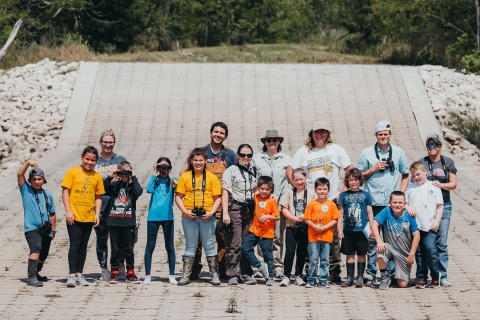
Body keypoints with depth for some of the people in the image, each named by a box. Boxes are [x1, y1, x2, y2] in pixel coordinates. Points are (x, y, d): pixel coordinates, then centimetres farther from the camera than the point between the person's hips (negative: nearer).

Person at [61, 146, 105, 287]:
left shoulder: (97, 176, 7)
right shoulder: (72, 172, -1)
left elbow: (98, 197, 11)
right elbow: (65, 191, -3)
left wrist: (97, 214, 2)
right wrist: (68, 211, -10)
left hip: (88, 217, 3)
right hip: (74, 217, -3)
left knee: (83, 246, 8)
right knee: (74, 245, -6)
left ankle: (79, 274, 14)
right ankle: (72, 275, -4)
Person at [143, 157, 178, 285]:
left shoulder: (172, 181, 9)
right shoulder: (155, 180, 10)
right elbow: (149, 190, -10)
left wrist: (176, 185, -34)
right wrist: (154, 174, -4)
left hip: (167, 217, 0)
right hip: (153, 216, 0)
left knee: (170, 247, 3)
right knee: (150, 246, 1)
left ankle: (171, 275, 8)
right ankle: (147, 275, 4)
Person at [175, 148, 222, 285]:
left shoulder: (212, 177, 5)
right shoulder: (184, 177, 6)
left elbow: (217, 198, 4)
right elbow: (178, 197, 4)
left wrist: (211, 212, -10)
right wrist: (185, 211, -9)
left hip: (207, 217, -1)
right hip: (189, 217, 1)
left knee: (209, 245, 3)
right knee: (190, 246, 6)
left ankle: (214, 275, 8)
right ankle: (186, 275, 9)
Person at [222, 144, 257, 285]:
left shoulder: (254, 171, 14)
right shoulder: (231, 170, -1)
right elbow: (225, 192, -7)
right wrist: (225, 213, -14)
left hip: (249, 210, 5)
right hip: (235, 209, -5)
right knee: (234, 244, -6)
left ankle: (245, 274, 11)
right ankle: (232, 275, -2)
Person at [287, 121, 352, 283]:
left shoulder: (336, 149, 5)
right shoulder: (304, 151, 9)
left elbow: (350, 170, 5)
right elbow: (290, 171, 11)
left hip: (331, 201, -1)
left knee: (333, 237, -2)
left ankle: (335, 272, 2)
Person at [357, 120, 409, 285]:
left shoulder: (398, 153, 8)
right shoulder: (366, 153, 3)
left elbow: (405, 175, 16)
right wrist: (373, 169, -8)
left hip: (392, 203, 1)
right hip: (373, 202, -1)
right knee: (371, 238, -1)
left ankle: (391, 273, 10)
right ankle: (371, 273, 4)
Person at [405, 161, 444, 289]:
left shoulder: (433, 187, 4)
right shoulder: (410, 187, 11)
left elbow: (440, 205, 4)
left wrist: (437, 221, -4)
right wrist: (408, 208, -8)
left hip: (430, 226, -3)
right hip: (415, 226, 3)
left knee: (430, 250, -11)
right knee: (419, 253, 6)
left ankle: (435, 277, 4)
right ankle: (421, 278, 13)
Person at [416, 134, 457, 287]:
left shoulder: (448, 162, 7)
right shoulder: (421, 162, 8)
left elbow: (453, 184, 6)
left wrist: (440, 185, -12)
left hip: (443, 206, 0)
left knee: (441, 242, -4)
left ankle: (443, 276, 2)